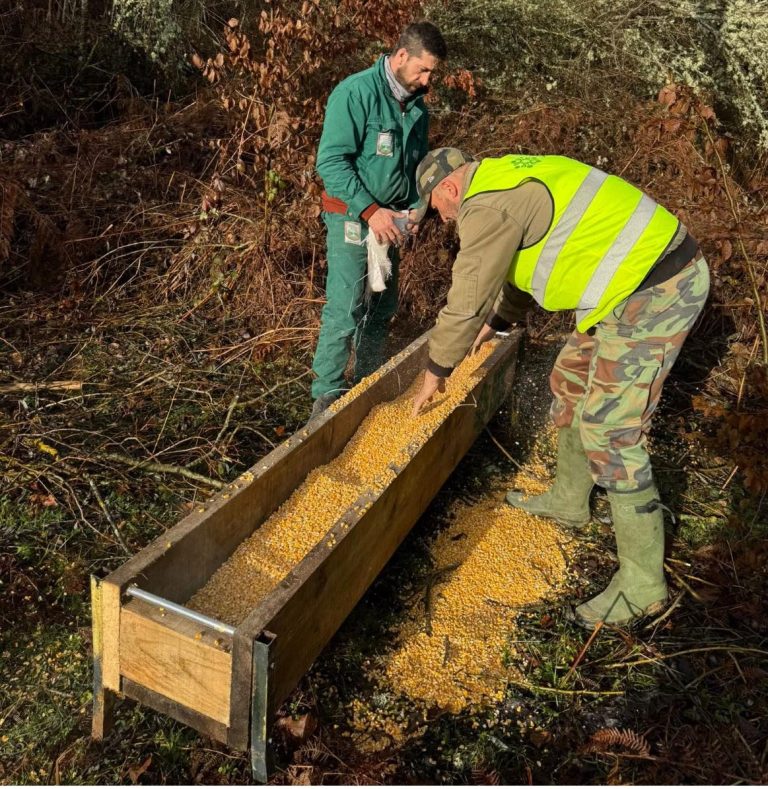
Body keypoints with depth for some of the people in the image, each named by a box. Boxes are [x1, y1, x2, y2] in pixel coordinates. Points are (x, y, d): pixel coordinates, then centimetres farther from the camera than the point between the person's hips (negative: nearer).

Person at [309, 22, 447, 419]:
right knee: (345, 310, -12)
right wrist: (370, 210, -24)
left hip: (389, 219, 8)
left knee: (382, 308, 12)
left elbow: (417, 164, 20)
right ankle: (326, 398, -2)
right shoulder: (356, 92, -13)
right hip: (351, 216, -8)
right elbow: (331, 161, -19)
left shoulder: (416, 107, 10)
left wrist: (415, 208, 2)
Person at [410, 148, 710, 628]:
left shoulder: (487, 206, -15)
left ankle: (642, 585, 3)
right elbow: (525, 264, 31)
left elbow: (465, 302, -13)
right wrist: (497, 322, 39)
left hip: (653, 290, -11)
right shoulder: (510, 180, 18)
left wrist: (436, 373, 1)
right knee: (571, 384, 21)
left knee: (609, 429, -9)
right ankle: (568, 501, 40)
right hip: (647, 273, 11)